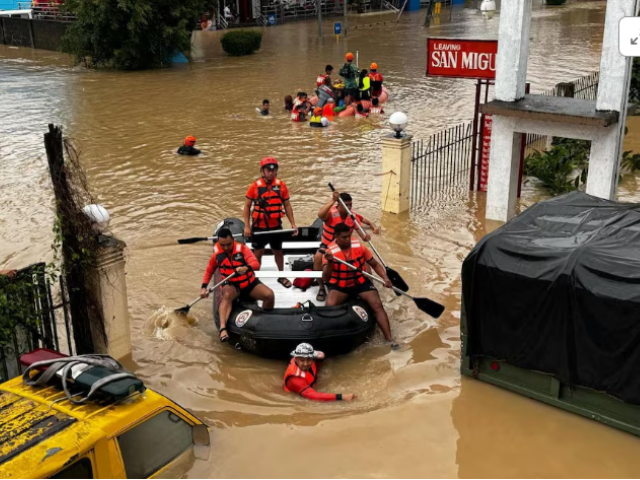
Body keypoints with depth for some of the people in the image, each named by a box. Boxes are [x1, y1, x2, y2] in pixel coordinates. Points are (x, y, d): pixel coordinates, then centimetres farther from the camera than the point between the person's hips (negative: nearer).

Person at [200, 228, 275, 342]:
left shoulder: (242, 249, -14)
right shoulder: (217, 254, -5)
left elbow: (256, 264, -26)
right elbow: (209, 270, 12)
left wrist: (246, 267, -48)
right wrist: (204, 287, 2)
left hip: (250, 283, 0)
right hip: (231, 285, 0)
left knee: (269, 295, -23)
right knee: (227, 295, -37)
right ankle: (222, 329, -50)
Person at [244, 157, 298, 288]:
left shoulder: (281, 185, -4)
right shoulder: (255, 186, -10)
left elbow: (287, 205, 4)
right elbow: (247, 206, -4)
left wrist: (293, 223, 0)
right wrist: (247, 226, -8)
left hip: (276, 226, 2)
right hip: (259, 227, -2)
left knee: (278, 251, 17)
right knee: (258, 252, 8)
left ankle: (281, 276, 33)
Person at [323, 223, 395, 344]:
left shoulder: (359, 246, -8)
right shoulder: (330, 251, -14)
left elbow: (375, 264, 4)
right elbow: (325, 279, -20)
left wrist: (385, 278, -12)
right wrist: (329, 262, -37)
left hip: (361, 282, 2)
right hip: (340, 285, -2)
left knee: (377, 305, -16)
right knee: (330, 305, -29)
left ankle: (389, 338, -15)